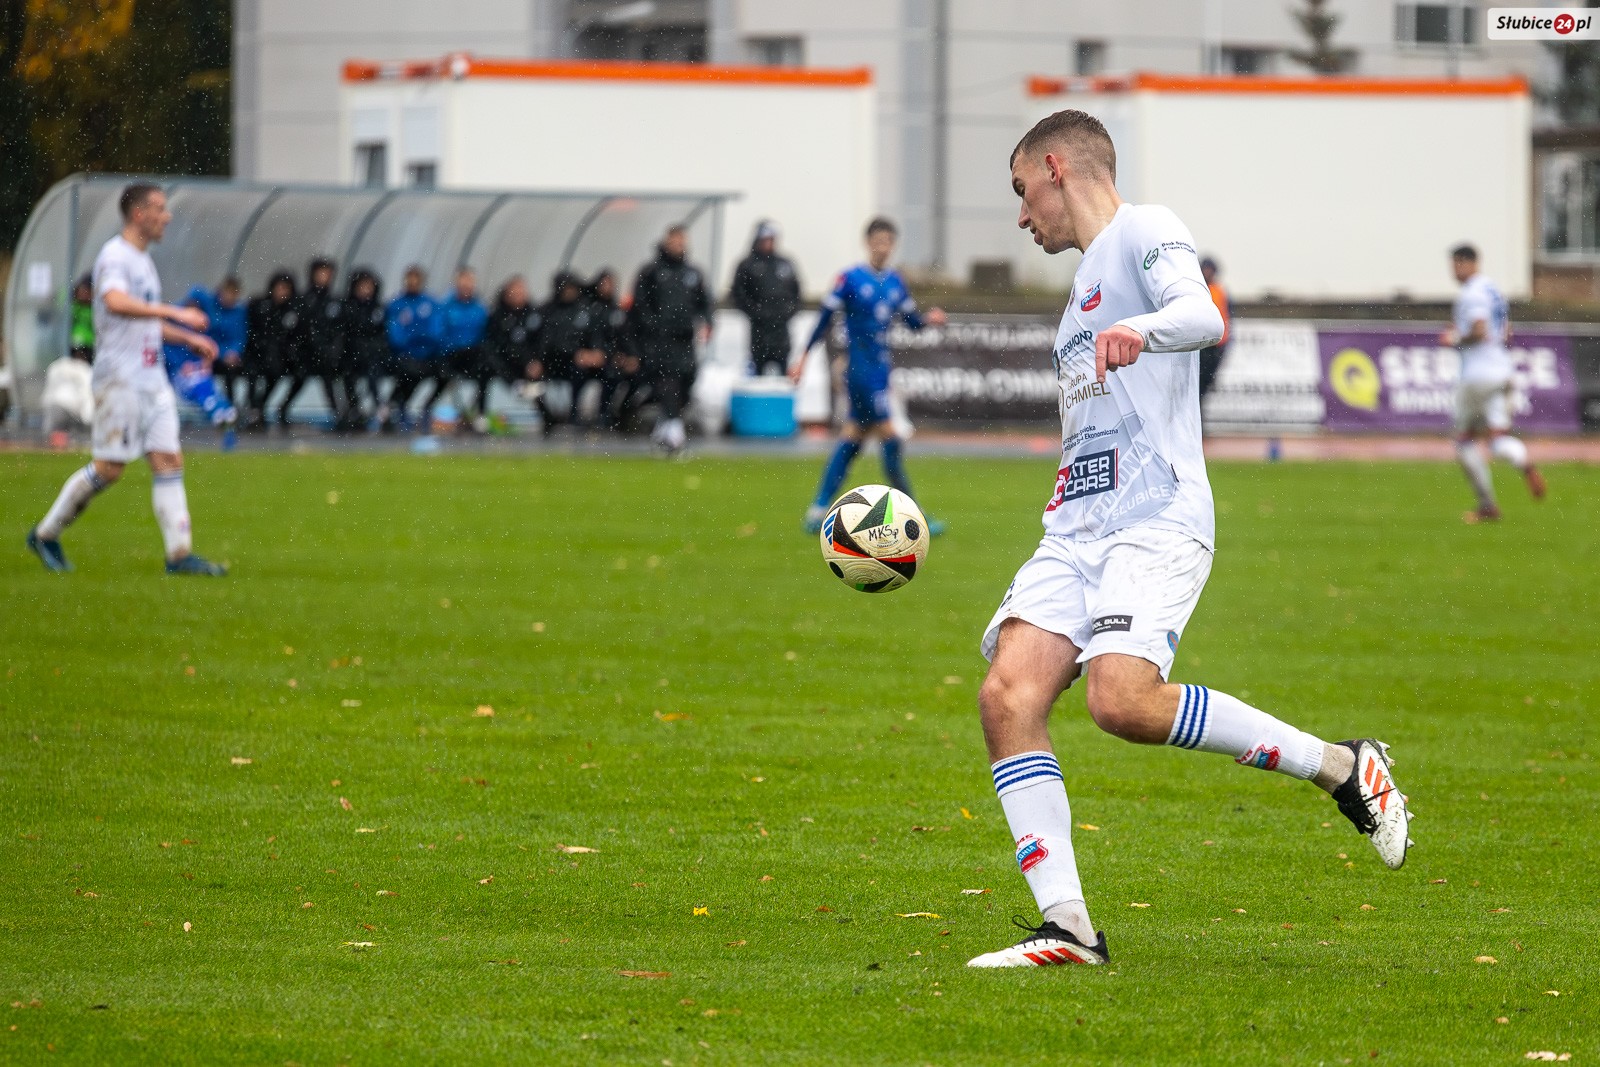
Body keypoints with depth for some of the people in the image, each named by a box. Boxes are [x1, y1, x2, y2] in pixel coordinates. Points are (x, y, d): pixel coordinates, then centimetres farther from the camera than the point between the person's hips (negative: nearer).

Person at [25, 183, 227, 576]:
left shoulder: (143, 260, 18)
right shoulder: (114, 257, -12)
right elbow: (116, 302, -32)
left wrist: (188, 338, 21)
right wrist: (174, 313, -37)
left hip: (153, 379, 9)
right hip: (120, 378, -9)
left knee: (168, 461, 0)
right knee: (108, 467, -6)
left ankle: (179, 553, -3)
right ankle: (46, 534, 9)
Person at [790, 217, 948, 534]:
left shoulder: (895, 282, 10)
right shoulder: (851, 279, -8)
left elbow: (912, 321, 14)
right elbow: (825, 318, -5)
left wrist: (931, 320, -8)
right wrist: (804, 356, -6)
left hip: (880, 371, 7)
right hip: (861, 370, -7)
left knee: (852, 437, 9)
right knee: (889, 437, -9)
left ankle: (818, 511, 15)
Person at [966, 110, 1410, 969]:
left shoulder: (1143, 231, 2)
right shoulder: (1088, 273, 29)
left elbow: (1203, 316, -20)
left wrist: (1143, 329, -41)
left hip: (1157, 520, -9)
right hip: (1075, 531, 9)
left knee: (1123, 699, -28)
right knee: (1008, 696, -14)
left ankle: (1340, 767, -9)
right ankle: (1066, 927, -17)